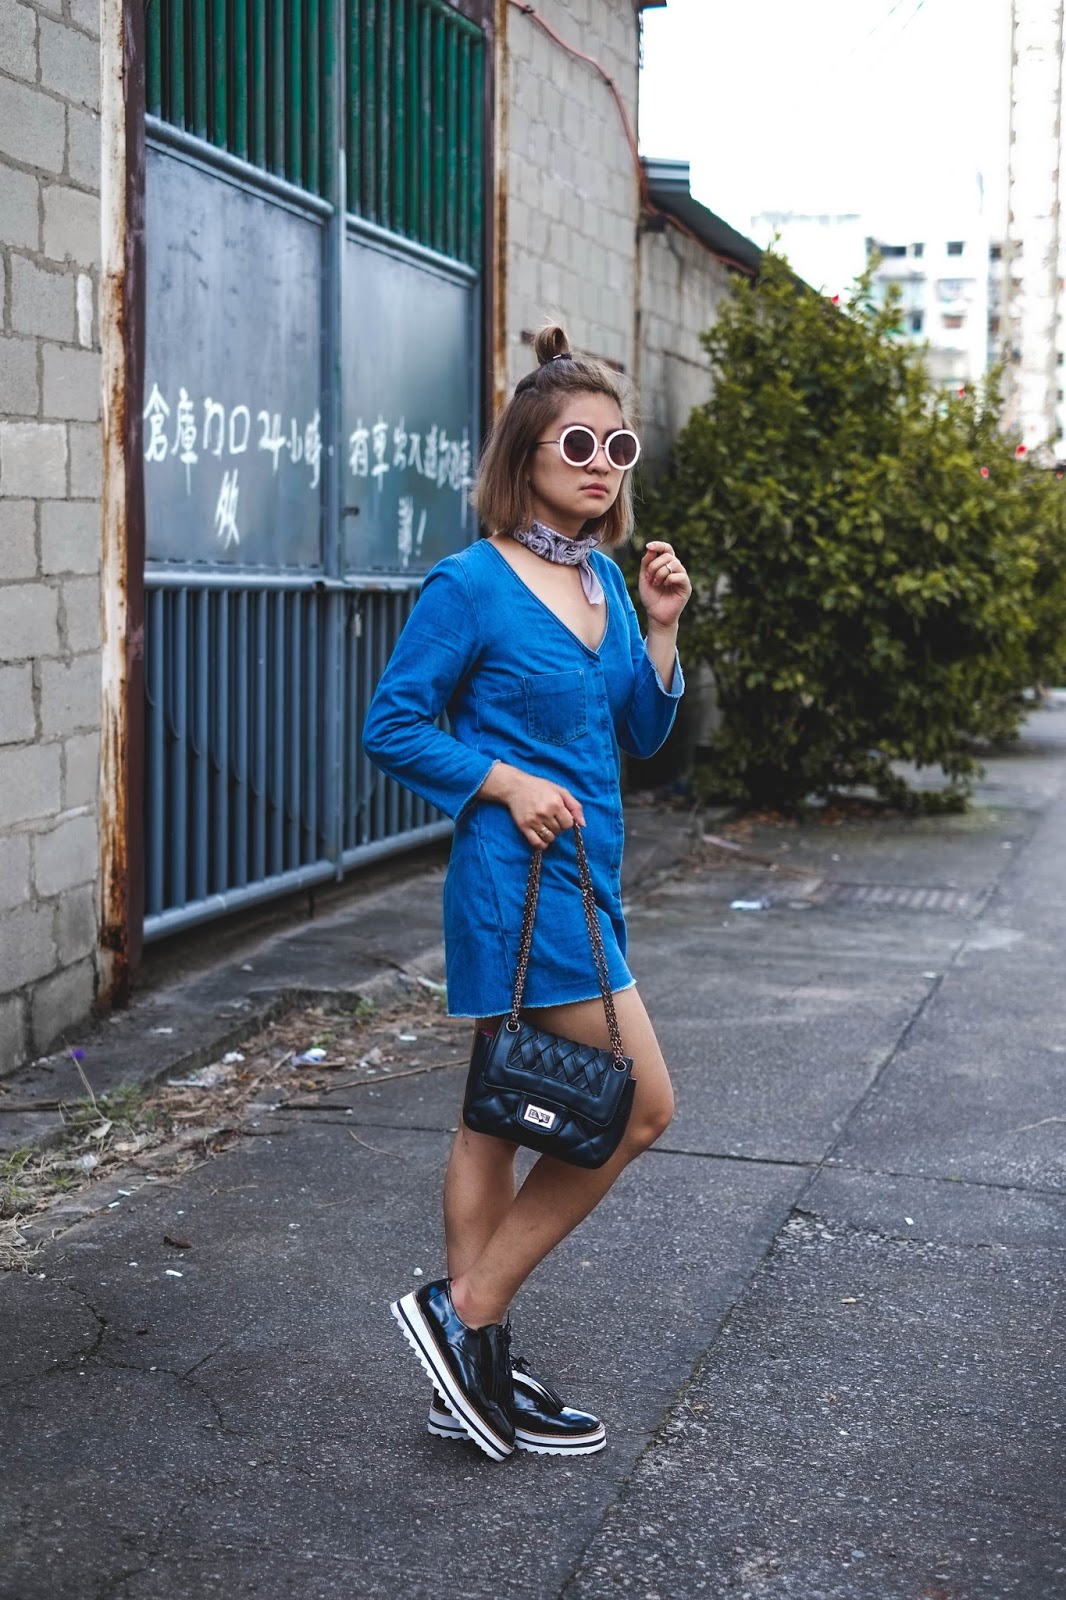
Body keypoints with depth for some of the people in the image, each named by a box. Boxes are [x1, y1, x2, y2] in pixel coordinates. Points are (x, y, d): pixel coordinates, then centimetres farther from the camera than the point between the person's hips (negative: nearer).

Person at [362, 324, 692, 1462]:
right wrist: (507, 782, -17)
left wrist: (661, 627, 2)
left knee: (501, 1115, 12)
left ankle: (473, 1374, 22)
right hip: (519, 883, -8)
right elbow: (391, 726, -9)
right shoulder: (472, 584, -11)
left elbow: (642, 734, 15)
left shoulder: (605, 581, 11)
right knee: (640, 1107, -7)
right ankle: (465, 1313, 4)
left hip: (581, 877, 8)